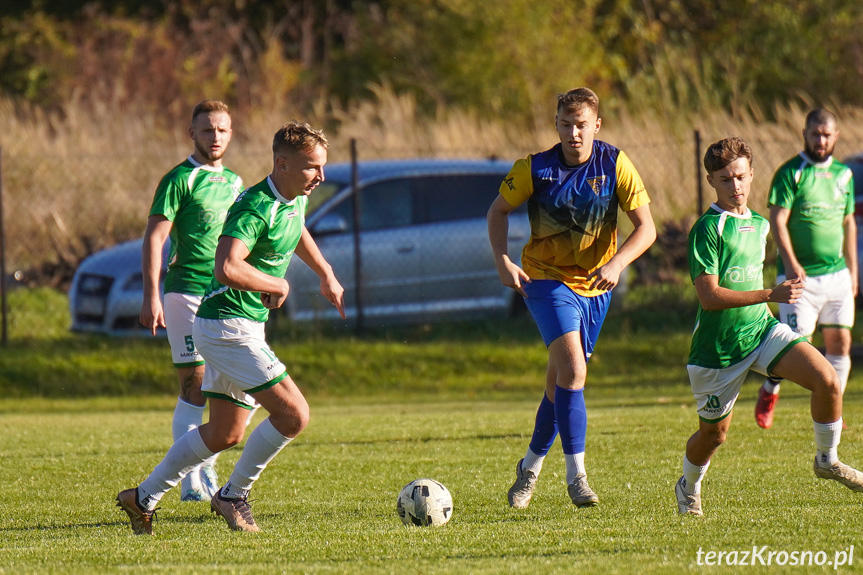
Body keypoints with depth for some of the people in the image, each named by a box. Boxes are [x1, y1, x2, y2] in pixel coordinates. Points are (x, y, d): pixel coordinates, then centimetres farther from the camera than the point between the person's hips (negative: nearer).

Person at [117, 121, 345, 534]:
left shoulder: (295, 199, 9)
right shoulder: (256, 207, -22)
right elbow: (228, 269, -35)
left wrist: (327, 276, 39)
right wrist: (277, 286, -20)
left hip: (243, 328, 10)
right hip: (229, 326, -10)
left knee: (224, 434, 17)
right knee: (293, 414, -14)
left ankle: (144, 498, 25)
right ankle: (233, 496, 1)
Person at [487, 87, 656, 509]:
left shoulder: (614, 165, -9)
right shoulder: (534, 169, -11)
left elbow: (646, 228, -7)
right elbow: (499, 210, 5)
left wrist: (617, 263, -23)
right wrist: (502, 261, -10)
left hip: (595, 285, 3)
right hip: (546, 280, -3)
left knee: (561, 379, 12)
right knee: (573, 368, -21)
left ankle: (531, 466, 32)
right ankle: (576, 476, -18)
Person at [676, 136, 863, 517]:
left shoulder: (759, 225, 9)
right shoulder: (707, 229, -15)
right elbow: (709, 296, -23)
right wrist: (771, 295, -27)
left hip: (761, 329, 5)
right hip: (717, 348, -5)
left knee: (827, 380, -16)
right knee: (713, 433, 9)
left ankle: (826, 460, 5)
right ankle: (688, 489, 41)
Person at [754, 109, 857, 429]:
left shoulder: (843, 174, 13)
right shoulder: (790, 173, -5)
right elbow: (778, 220, -12)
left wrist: (852, 271, 18)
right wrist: (790, 261, -23)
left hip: (837, 274, 5)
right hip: (801, 276, -5)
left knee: (840, 342, 0)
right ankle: (769, 391, 17)